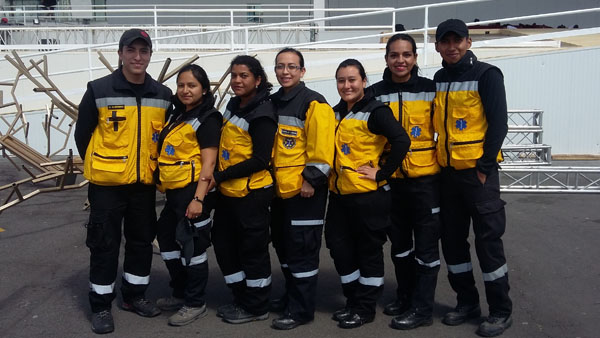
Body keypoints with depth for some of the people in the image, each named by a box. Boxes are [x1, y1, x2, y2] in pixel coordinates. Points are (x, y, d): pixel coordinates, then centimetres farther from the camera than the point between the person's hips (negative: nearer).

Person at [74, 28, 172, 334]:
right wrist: (97, 167, 4)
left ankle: (134, 295, 31)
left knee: (142, 240, 13)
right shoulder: (99, 90, -9)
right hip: (107, 183, -4)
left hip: (145, 183, 4)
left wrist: (155, 166, 9)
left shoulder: (162, 95, 2)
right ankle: (101, 305, 17)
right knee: (104, 243, 3)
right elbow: (82, 134, -1)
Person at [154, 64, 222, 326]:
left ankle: (195, 303, 14)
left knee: (192, 246, 0)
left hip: (193, 191, -9)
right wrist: (163, 184, 16)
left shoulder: (207, 119, -10)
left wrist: (198, 199, -23)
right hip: (174, 191, 9)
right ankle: (181, 294, 33)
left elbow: (208, 163, -17)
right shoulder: (177, 116, 15)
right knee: (166, 237, 17)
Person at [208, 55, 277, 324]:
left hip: (252, 194, -9)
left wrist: (219, 177, -20)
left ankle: (256, 307, 20)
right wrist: (220, 179, 9)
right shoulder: (233, 105, 9)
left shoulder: (262, 114, -16)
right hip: (228, 192, 9)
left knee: (252, 251, 3)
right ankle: (241, 299, 32)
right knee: (224, 243, 17)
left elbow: (260, 159, -21)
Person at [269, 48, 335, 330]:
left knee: (302, 249, -2)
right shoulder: (272, 104, 13)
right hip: (279, 189, 8)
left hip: (305, 190, -8)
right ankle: (291, 297, 33)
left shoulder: (313, 104, -10)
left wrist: (311, 179, -19)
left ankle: (301, 310, 9)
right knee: (283, 246, 17)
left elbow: (321, 147, -17)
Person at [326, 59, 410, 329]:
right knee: (339, 247, 12)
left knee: (369, 251, 4)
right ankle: (353, 302, 28)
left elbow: (401, 141, -22)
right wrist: (329, 173, 11)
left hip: (367, 195, -8)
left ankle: (366, 308, 17)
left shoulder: (375, 111, -11)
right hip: (339, 193, 8)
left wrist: (381, 173, -19)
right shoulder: (336, 113, 12)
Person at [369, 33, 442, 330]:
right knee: (399, 243, 15)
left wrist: (444, 164, -1)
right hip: (391, 180, 4)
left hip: (425, 178, -3)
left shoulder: (430, 90, -4)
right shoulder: (376, 93, 2)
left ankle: (422, 308, 12)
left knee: (425, 244, 2)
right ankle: (404, 297, 31)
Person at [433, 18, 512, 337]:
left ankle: (501, 311, 12)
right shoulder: (439, 79, 11)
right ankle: (467, 301, 26)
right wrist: (440, 159, 10)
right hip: (447, 170, 6)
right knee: (452, 239, 11)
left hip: (477, 170, -6)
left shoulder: (486, 74, -7)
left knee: (488, 239, -2)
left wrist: (484, 166, -14)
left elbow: (498, 123, -11)